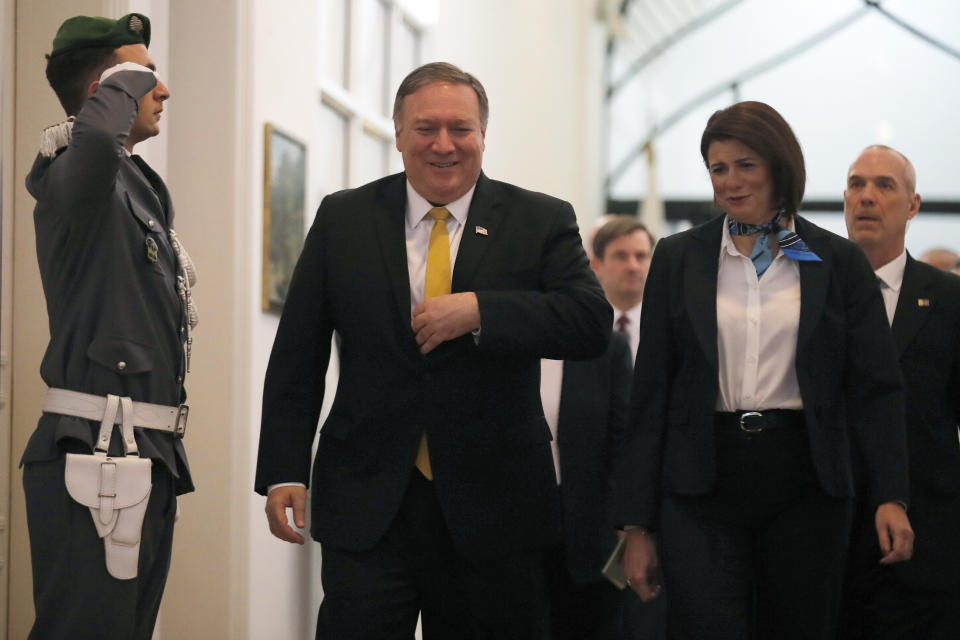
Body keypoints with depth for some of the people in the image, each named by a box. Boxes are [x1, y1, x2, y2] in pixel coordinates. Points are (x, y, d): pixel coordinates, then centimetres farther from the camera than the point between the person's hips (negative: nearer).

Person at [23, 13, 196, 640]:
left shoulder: (138, 188, 21)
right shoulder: (74, 178, -10)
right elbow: (95, 139, -37)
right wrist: (123, 80, -15)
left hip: (148, 453, 10)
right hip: (96, 451, -10)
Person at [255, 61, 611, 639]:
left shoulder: (542, 222, 3)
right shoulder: (343, 219, 6)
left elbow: (592, 324, -11)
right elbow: (297, 358, 7)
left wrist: (478, 310, -21)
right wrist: (284, 471, 0)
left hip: (494, 512, 0)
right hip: (367, 509, 0)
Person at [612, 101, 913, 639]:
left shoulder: (839, 262, 5)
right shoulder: (679, 259, 7)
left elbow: (875, 388, 2)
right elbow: (651, 393, 7)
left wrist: (891, 496, -12)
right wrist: (638, 523, 2)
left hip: (804, 482, 0)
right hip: (703, 482, 0)